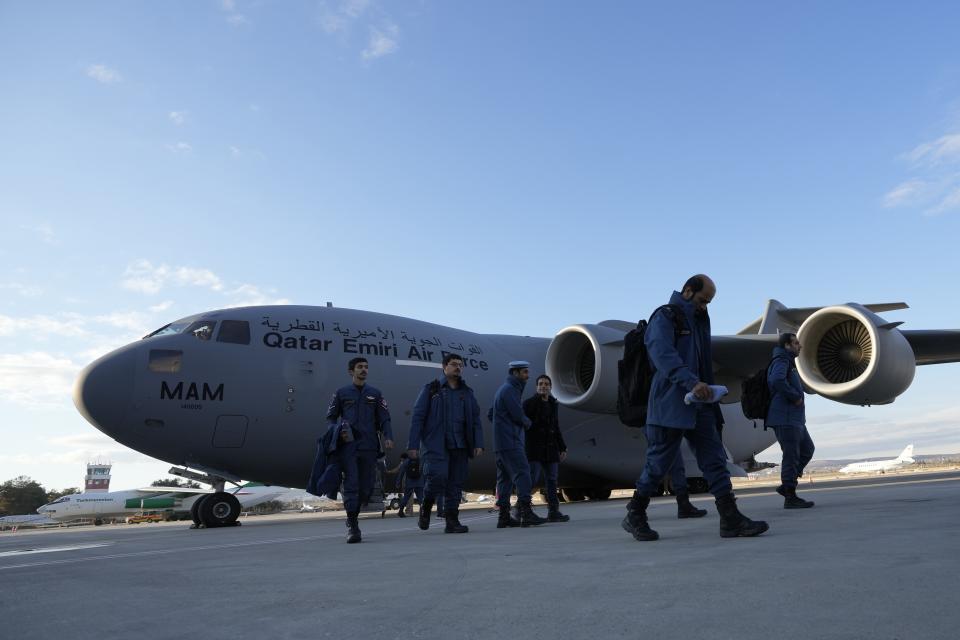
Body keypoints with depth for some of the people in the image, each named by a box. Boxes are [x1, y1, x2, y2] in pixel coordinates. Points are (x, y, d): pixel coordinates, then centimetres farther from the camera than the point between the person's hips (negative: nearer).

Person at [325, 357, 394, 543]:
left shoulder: (375, 394, 14)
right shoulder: (341, 393, 11)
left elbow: (384, 419, 10)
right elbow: (331, 417, 13)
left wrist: (388, 437, -6)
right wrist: (338, 431, -7)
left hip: (369, 446, 2)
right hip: (348, 445, -2)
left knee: (365, 486, 3)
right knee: (351, 484, -10)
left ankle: (352, 518, 24)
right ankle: (352, 526, -7)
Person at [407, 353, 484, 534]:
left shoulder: (467, 392, 15)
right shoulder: (431, 389, 3)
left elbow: (476, 419, 14)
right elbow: (417, 417, -1)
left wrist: (478, 443, 2)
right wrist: (413, 444, -7)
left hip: (460, 445, 4)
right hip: (436, 444, -4)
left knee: (456, 482, 4)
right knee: (438, 475, -19)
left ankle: (452, 521, 13)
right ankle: (426, 508, 8)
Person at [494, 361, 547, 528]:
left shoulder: (505, 389, 21)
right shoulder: (509, 390, -11)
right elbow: (519, 416, -16)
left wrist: (523, 421, 7)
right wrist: (528, 422, 6)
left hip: (501, 444, 10)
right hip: (510, 442, -10)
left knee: (505, 478, 9)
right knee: (522, 474, -13)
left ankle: (504, 517, 12)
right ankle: (526, 513, -18)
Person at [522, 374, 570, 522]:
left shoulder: (554, 404, 14)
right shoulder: (529, 403, -3)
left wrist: (562, 448, 16)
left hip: (551, 448, 6)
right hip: (534, 448, -6)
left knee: (552, 479, 6)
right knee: (532, 478, -13)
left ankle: (553, 512, 13)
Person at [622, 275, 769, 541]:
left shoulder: (699, 321, 21)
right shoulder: (665, 316, -7)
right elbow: (662, 354, -23)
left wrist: (708, 387, 10)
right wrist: (691, 382, -32)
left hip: (698, 405, 8)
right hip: (670, 404, -8)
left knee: (715, 460, 2)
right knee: (659, 462, 0)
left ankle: (731, 519, 4)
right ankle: (634, 516, 16)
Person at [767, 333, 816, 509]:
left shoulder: (788, 362, 22)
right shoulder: (781, 361, -10)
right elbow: (777, 380, -31)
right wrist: (795, 397, -20)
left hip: (795, 419, 10)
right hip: (785, 419, -10)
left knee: (807, 449, 15)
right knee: (791, 456, -6)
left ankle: (786, 486, 16)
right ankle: (790, 497, 1)